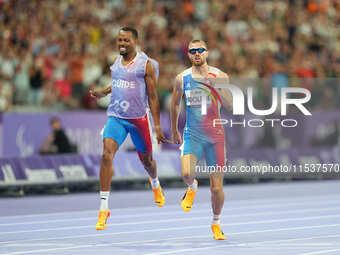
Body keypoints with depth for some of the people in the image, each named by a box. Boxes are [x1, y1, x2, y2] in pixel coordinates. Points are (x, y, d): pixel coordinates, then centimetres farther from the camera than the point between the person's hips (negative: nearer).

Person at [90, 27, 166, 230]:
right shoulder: (116, 62, 8)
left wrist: (157, 126, -8)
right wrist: (102, 93, 9)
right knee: (107, 155, -17)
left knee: (146, 159, 14)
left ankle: (155, 184, 52)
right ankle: (104, 208, -19)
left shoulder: (146, 64, -7)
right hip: (116, 117, 3)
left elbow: (153, 97, -6)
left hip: (139, 118, -3)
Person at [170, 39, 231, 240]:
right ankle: (192, 188, 12)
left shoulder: (219, 76, -1)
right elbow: (175, 104, 18)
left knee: (217, 188, 1)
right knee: (187, 173, -25)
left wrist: (216, 86, -24)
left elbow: (229, 104, -11)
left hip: (215, 135, 0)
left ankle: (216, 223, 25)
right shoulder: (182, 78, 3)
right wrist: (174, 130, 22)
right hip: (192, 135, 0)